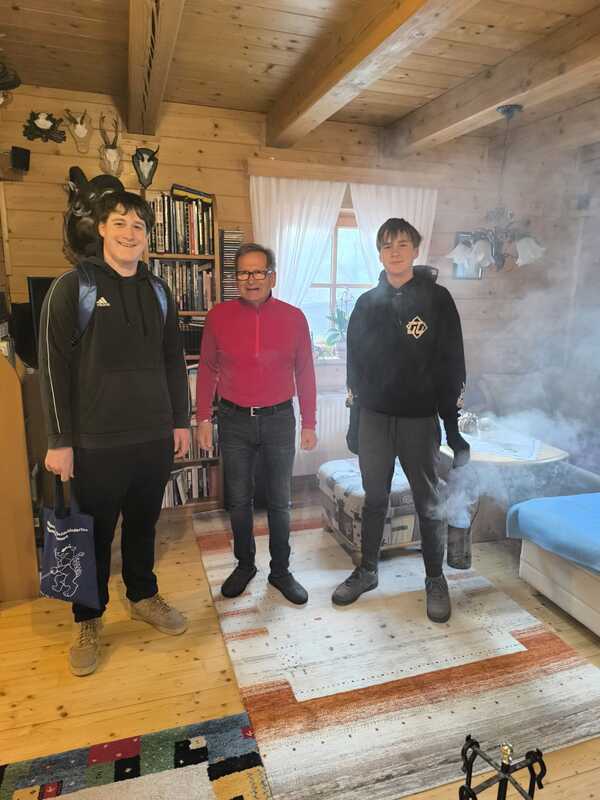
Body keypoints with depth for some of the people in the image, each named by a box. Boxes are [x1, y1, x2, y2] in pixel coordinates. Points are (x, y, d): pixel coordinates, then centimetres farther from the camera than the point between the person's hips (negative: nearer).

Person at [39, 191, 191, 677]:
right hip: (96, 441, -4)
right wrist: (59, 441, -11)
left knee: (143, 524, 17)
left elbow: (174, 362, 12)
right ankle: (89, 620, 30)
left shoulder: (158, 292, 9)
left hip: (154, 437, 4)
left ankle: (144, 596, 39)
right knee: (95, 533, 10)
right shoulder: (73, 287, -6)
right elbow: (54, 367, -8)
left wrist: (181, 421, 10)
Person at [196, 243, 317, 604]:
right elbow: (207, 370, 4)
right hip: (234, 420, 1)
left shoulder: (294, 317, -3)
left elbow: (305, 373, 1)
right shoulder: (219, 316, -2)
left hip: (279, 419, 0)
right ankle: (244, 565, 33)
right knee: (239, 500, 12)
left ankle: (281, 570, 28)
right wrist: (204, 418, 1)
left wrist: (309, 424, 2)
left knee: (280, 502, 10)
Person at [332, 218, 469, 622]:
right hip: (375, 416, 3)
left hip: (420, 418, -3)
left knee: (429, 503, 9)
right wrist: (356, 417, 9)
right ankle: (367, 571, 30)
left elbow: (452, 363, -6)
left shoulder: (437, 298, -4)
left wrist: (453, 423, -8)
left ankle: (436, 580, 27)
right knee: (374, 499, 14)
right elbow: (355, 361, 10)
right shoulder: (367, 303, 6)